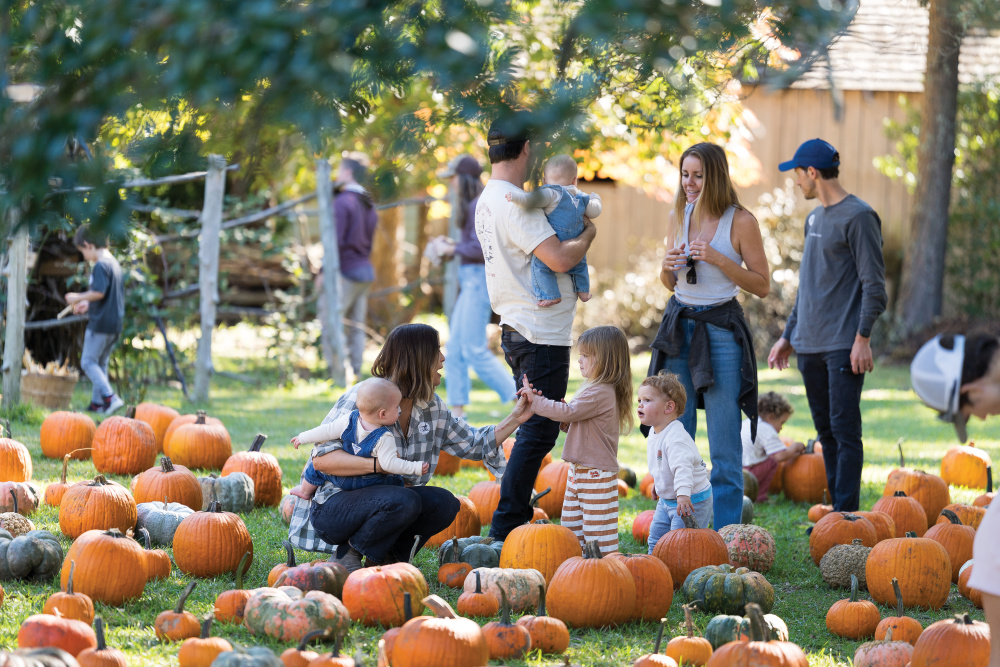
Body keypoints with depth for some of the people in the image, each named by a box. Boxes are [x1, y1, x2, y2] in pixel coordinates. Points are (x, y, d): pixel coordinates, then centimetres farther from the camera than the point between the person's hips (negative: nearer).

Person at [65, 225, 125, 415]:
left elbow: (99, 292, -26)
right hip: (115, 323, 9)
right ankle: (97, 403, 18)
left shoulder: (100, 266, -15)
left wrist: (78, 297, -11)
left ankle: (110, 397, -18)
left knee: (88, 362, -5)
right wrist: (88, 304, 21)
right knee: (101, 363, 16)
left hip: (100, 323, -9)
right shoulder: (114, 264, 16)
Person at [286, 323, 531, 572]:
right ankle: (346, 557, -12)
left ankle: (387, 557, 0)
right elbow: (321, 459, -25)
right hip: (332, 505, -7)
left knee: (443, 503, -18)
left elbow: (473, 445, 15)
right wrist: (378, 464, -37)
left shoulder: (432, 407, 4)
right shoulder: (363, 398, -18)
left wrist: (516, 418, 3)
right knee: (402, 502, -34)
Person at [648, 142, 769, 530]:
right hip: (679, 325, 5)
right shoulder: (678, 217, 8)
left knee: (724, 446, -2)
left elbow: (762, 286, -7)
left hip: (721, 329, -5)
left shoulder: (740, 221, -7)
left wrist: (718, 259, -17)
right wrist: (668, 267, -6)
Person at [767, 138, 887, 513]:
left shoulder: (858, 216, -8)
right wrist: (788, 337, 23)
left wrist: (863, 338, -18)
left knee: (845, 430, -9)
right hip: (810, 347, 8)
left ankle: (846, 517, -10)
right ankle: (835, 512, 13)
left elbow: (874, 284, -12)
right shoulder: (814, 218, 18)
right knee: (826, 431, 9)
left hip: (843, 346, -8)